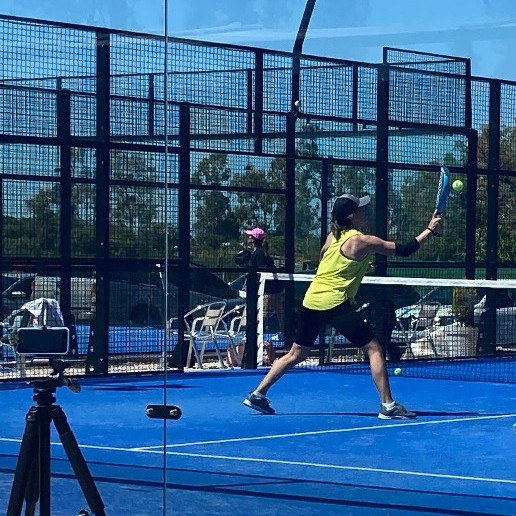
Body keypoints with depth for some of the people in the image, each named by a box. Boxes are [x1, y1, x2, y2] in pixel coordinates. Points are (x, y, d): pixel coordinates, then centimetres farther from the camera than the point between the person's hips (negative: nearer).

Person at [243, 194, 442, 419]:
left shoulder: (333, 235, 10)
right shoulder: (362, 241, -10)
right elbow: (403, 250, -7)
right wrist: (429, 230, -1)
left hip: (311, 299, 8)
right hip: (335, 303, -7)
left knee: (297, 354, 19)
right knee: (373, 348, -2)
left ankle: (257, 394, 18)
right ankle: (387, 405, -6)